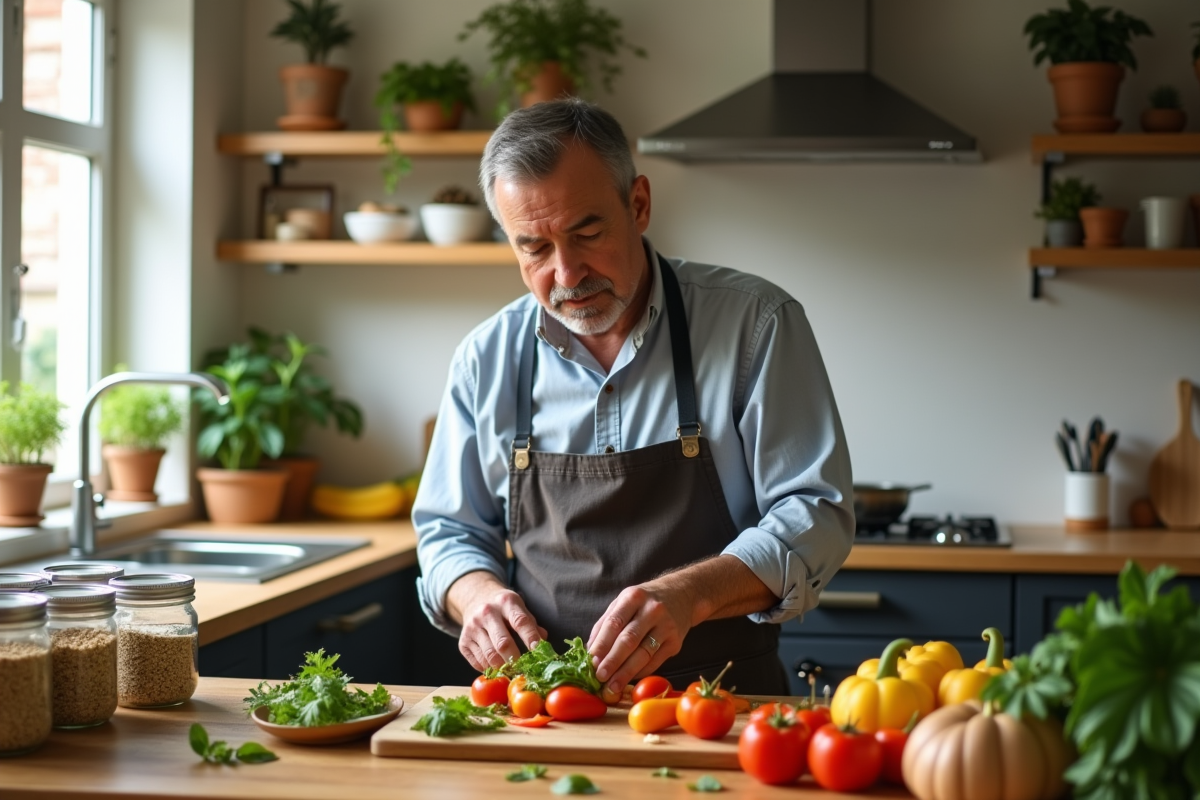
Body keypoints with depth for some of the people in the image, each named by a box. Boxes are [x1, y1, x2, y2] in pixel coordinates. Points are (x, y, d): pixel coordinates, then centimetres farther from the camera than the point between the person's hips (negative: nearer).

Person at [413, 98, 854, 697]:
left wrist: (688, 594, -23)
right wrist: (477, 593, -8)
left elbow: (816, 516, -6)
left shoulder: (755, 323, -3)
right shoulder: (486, 360, 6)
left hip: (722, 701, -3)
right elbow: (449, 533, 16)